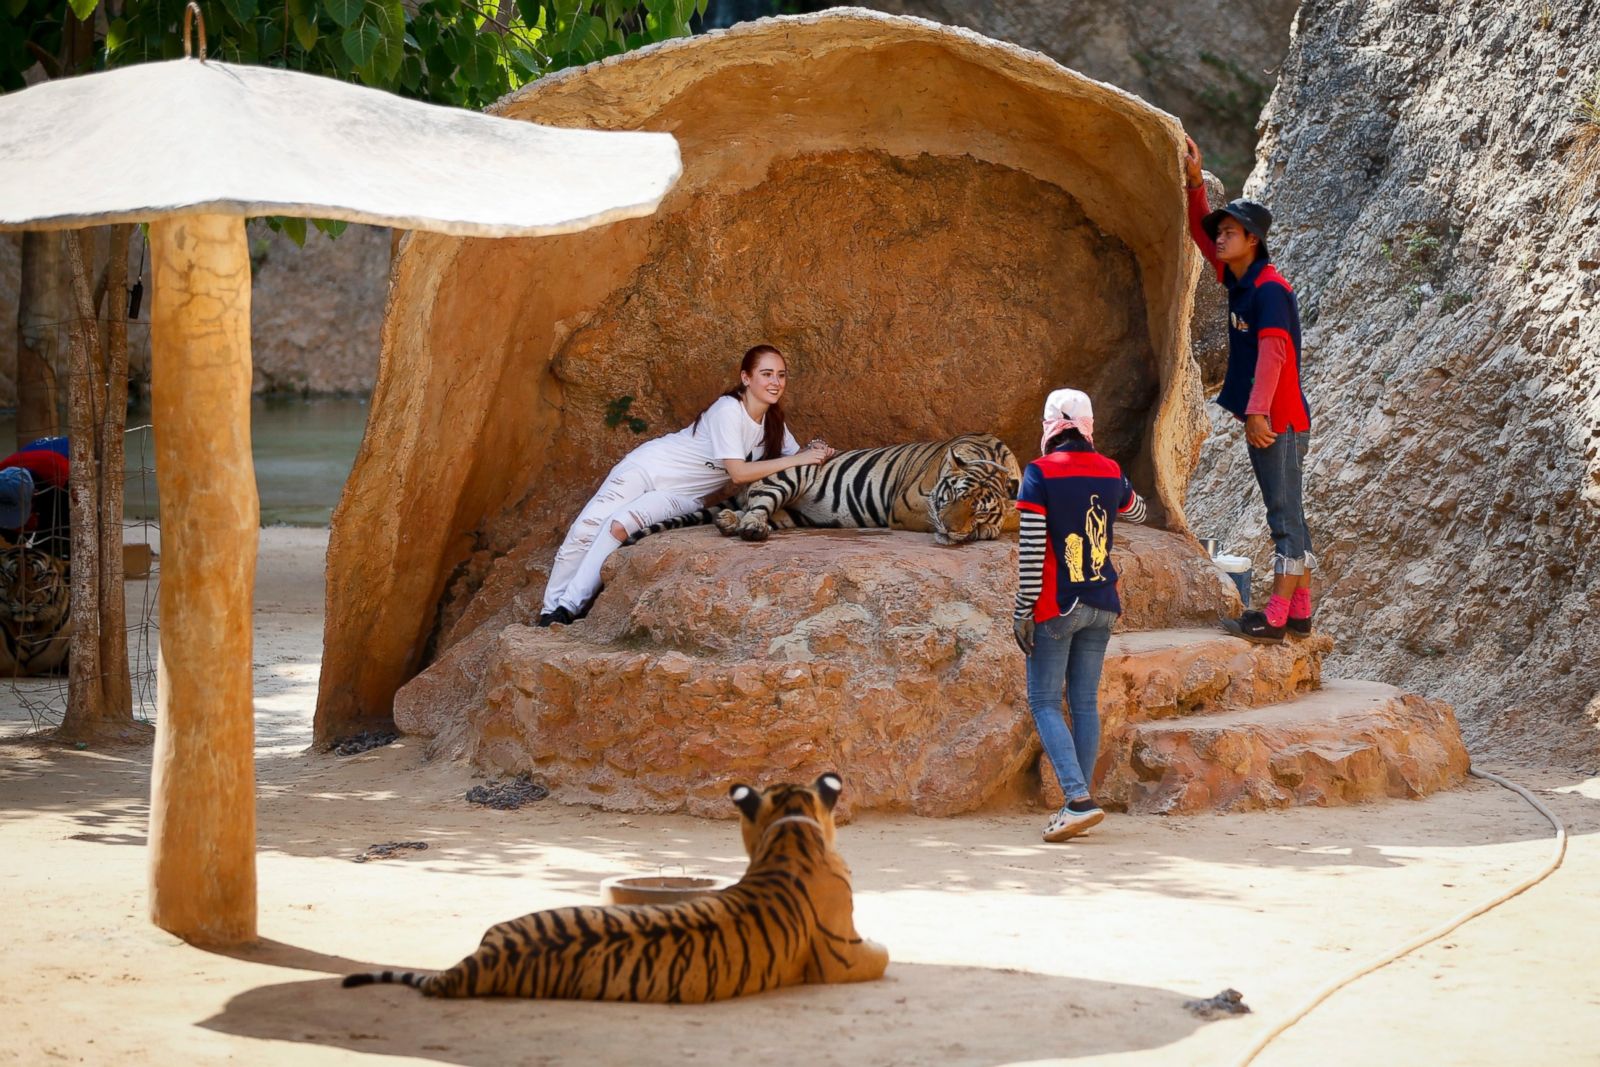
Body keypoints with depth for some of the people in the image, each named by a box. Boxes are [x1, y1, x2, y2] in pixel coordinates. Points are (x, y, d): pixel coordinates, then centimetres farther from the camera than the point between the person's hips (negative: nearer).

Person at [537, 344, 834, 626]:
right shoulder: (728, 410, -24)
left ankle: (570, 609, -16)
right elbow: (738, 472, -29)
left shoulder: (773, 423, -2)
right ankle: (549, 613, -1)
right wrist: (795, 460, -30)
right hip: (649, 466, -4)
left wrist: (814, 452, -19)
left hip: (683, 497, 4)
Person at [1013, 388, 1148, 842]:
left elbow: (1032, 548, -14)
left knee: (1044, 702, 0)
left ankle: (1079, 799, -14)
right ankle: (1078, 804, 12)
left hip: (1056, 606, -5)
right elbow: (1137, 512, 27)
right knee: (1085, 703, 10)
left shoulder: (1040, 473, -10)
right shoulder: (1110, 471, 5)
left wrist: (1022, 610, -9)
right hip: (1102, 607, 5)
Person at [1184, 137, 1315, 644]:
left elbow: (1272, 352, -24)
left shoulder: (1269, 288, -14)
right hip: (1265, 419, 10)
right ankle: (1299, 613, 16)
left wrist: (1258, 412, -31)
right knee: (1289, 517, 11)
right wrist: (1195, 182, 12)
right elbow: (1200, 233, 24)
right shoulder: (1238, 280, 13)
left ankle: (1275, 617, -10)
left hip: (1279, 420, -10)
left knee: (1285, 516, -9)